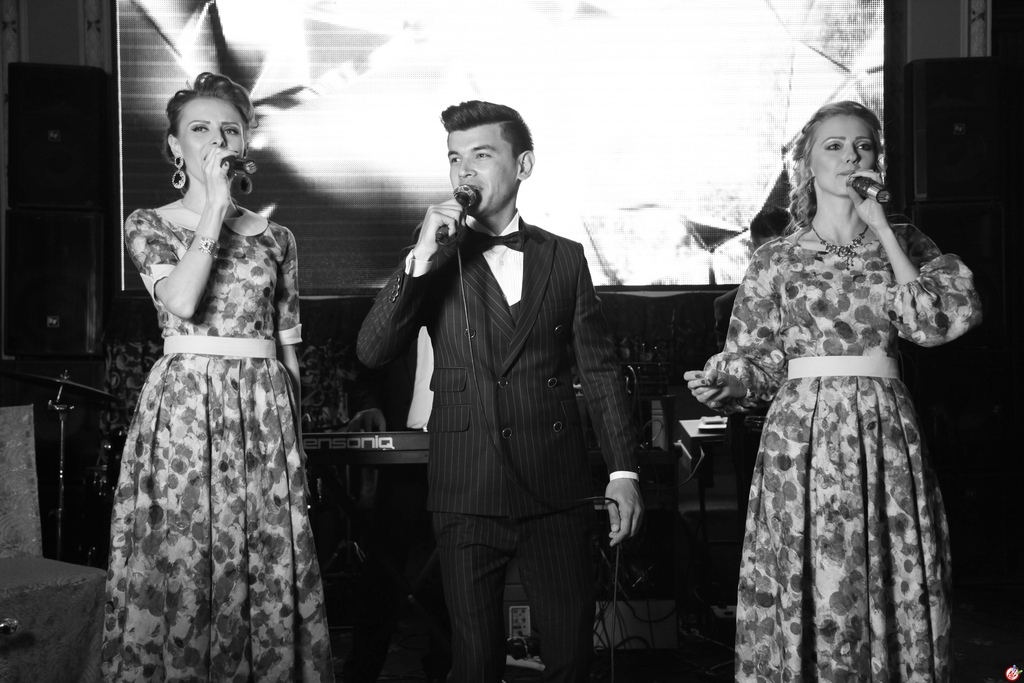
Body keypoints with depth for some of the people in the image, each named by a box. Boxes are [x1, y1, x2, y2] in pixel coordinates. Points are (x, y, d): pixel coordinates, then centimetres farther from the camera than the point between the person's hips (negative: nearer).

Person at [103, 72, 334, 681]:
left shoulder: (275, 238, 11)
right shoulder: (149, 226, 4)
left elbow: (289, 349, 13)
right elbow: (181, 300, -15)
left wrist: (293, 432, 10)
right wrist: (215, 206, -13)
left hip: (264, 411, 2)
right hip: (184, 406, -2)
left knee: (269, 568, 2)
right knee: (181, 567, -2)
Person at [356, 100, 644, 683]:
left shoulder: (566, 258, 8)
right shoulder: (436, 260, 5)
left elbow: (600, 370, 8)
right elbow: (372, 352, -8)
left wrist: (624, 470, 0)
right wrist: (421, 258, -18)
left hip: (557, 492, 1)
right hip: (467, 496, 0)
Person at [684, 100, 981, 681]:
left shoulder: (904, 242, 10)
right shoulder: (778, 259, 7)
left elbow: (936, 321, -8)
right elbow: (757, 362, 9)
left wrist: (882, 229, -6)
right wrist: (721, 384, -13)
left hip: (887, 434, 1)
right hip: (803, 433, -1)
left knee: (894, 590, 1)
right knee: (808, 591, -1)